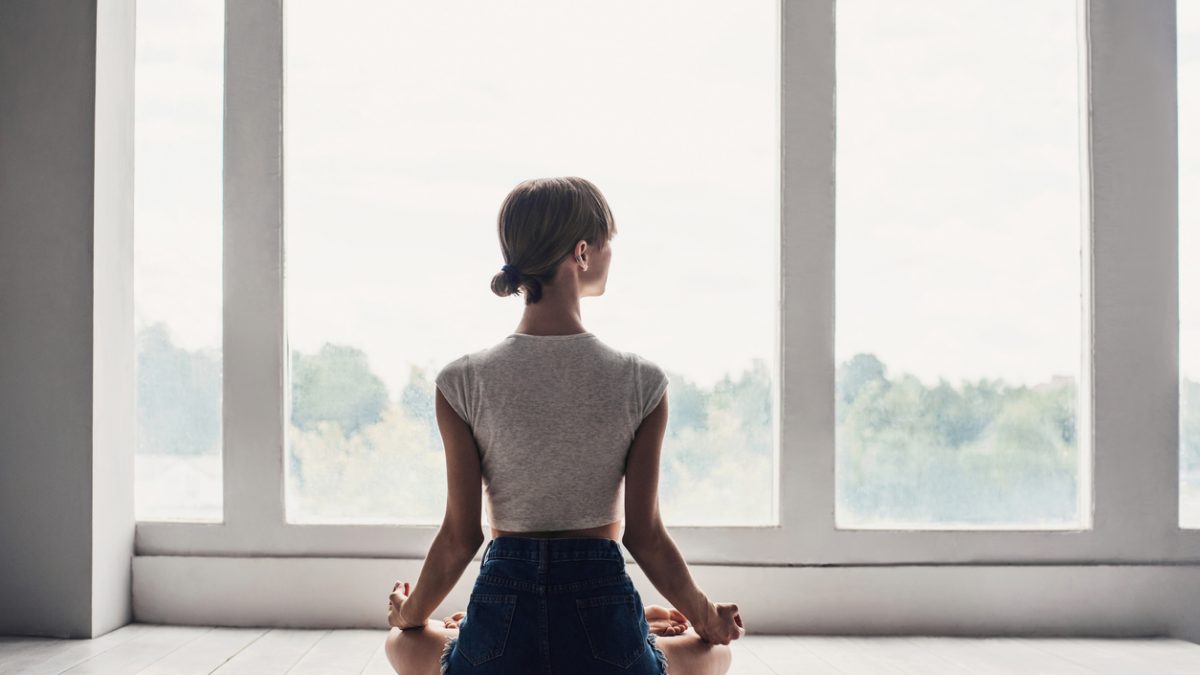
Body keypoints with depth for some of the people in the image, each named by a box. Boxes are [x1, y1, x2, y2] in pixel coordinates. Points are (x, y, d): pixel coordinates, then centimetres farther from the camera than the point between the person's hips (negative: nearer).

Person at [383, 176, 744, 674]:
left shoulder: (464, 382, -7)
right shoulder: (640, 381, -8)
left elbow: (460, 536, -3)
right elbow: (645, 536, -4)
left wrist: (411, 614, 17)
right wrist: (706, 618, 15)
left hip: (501, 612, 0)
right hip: (604, 614, 0)